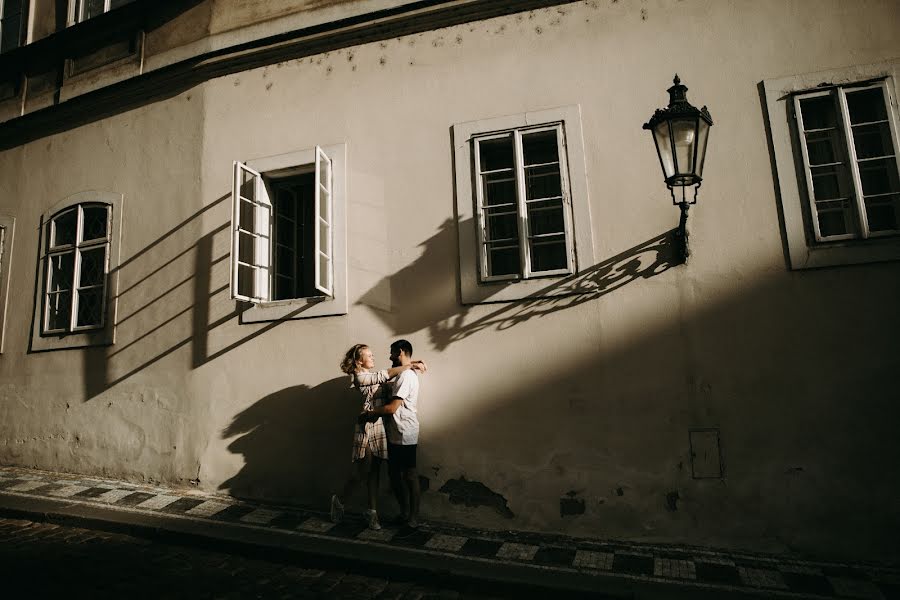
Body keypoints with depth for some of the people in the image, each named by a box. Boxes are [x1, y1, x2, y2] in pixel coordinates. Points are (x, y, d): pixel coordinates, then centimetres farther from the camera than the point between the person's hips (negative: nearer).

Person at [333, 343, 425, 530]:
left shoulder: (373, 375, 15)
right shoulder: (360, 377, -11)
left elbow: (389, 373, 12)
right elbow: (389, 373, -14)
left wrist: (411, 363, -5)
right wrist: (412, 365, -8)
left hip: (379, 427, 8)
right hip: (367, 427, -8)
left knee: (375, 472, 10)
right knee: (362, 472, 0)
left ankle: (372, 511, 18)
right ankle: (338, 501, 23)